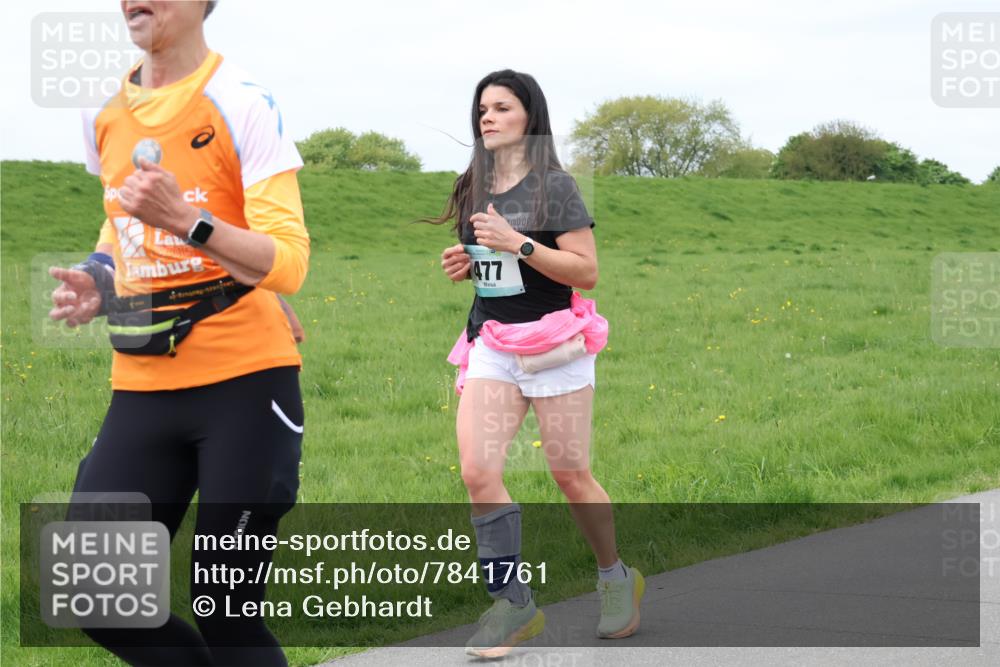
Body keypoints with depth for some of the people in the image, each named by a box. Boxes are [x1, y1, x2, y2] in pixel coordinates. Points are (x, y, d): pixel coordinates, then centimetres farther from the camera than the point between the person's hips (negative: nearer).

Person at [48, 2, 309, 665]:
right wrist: (100, 281, 9)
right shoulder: (105, 117, 10)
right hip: (143, 387, 6)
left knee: (225, 610, -5)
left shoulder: (241, 104, -9)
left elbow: (288, 263, -14)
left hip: (245, 382, -6)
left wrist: (187, 220, -27)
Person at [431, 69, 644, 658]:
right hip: (491, 346, 5)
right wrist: (462, 265, 4)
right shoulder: (474, 189, 10)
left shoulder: (554, 186, -7)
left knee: (571, 475, 3)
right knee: (478, 471, -12)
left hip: (554, 344, -5)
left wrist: (517, 243, -20)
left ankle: (617, 580, 28)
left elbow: (586, 271, -12)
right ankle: (513, 604, -4)